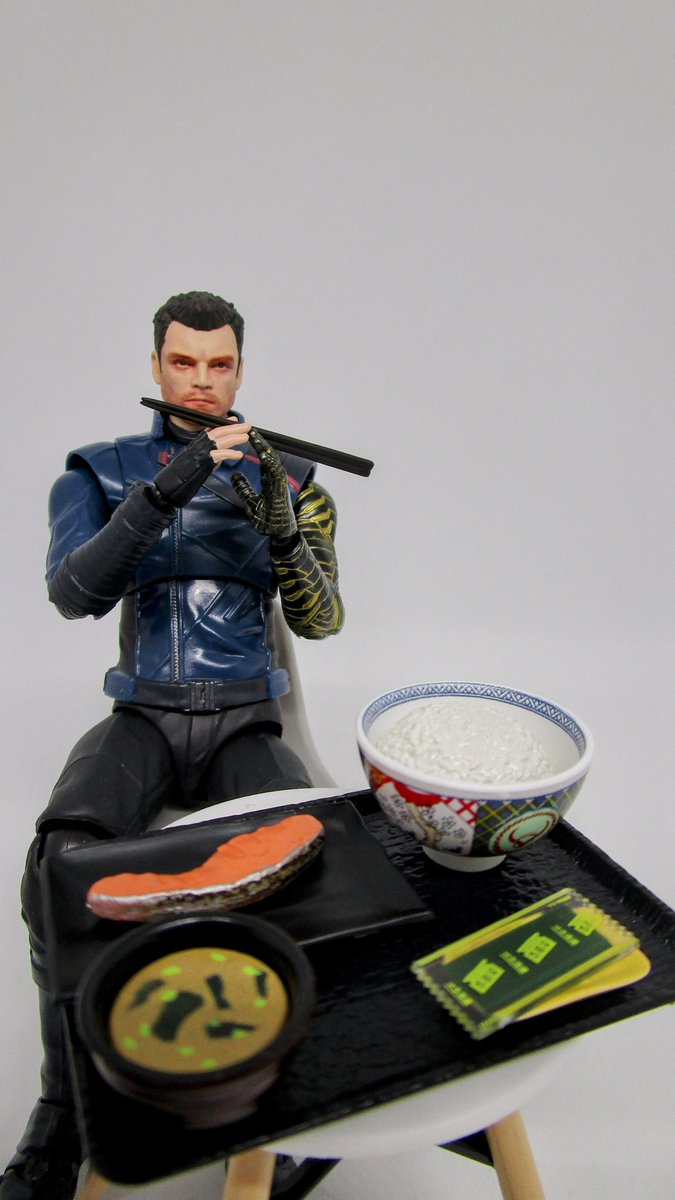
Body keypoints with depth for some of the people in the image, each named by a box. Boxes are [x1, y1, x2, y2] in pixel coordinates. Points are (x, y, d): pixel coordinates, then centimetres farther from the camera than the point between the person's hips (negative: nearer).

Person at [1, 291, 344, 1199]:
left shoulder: (285, 478, 7)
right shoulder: (103, 470, 6)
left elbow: (320, 623, -1)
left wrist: (284, 528, -21)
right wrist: (162, 492, -25)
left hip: (244, 724, 1)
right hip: (143, 719, 0)